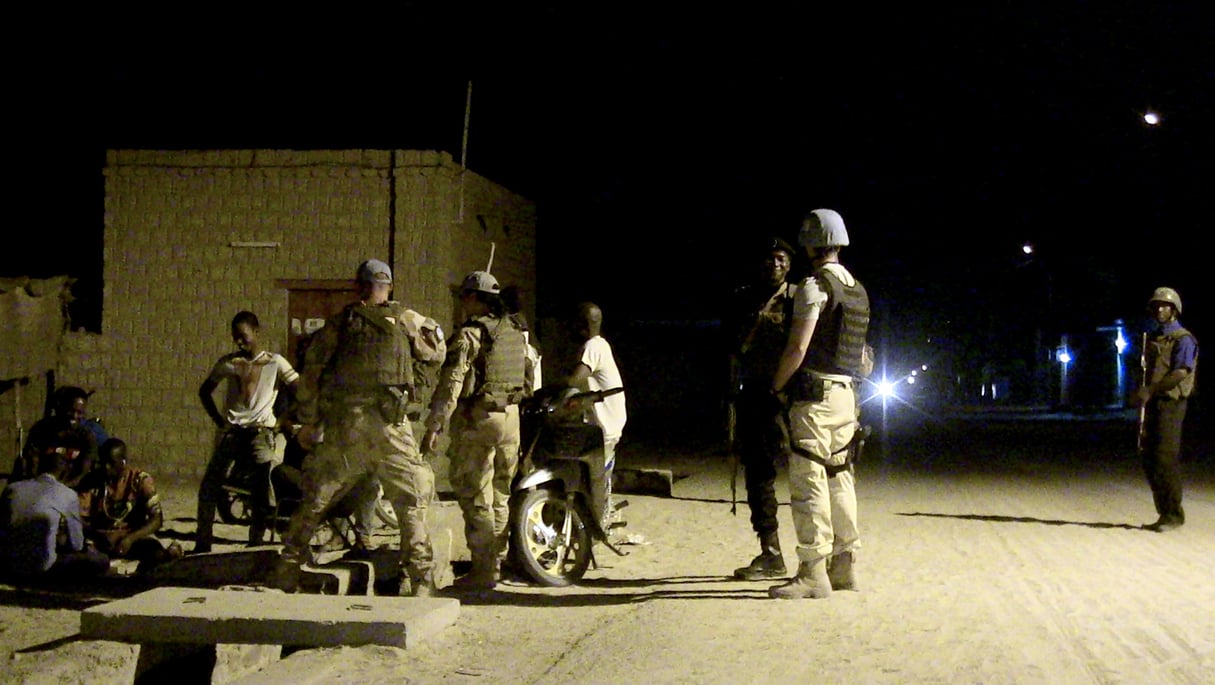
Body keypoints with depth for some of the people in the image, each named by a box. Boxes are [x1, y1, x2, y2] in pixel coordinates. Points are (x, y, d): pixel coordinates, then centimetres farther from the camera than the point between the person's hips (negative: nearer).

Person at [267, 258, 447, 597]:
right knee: (411, 502, 7)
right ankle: (419, 578, 0)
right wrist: (430, 326, 30)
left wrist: (308, 421, 12)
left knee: (314, 500, 14)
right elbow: (436, 351, 13)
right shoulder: (405, 319, 3)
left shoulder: (339, 322, 8)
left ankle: (286, 572, 17)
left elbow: (312, 371, 6)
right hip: (389, 426, -2)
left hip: (341, 425, 2)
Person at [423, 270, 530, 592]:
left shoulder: (470, 334, -12)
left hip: (476, 419, -7)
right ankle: (496, 562, 21)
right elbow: (528, 377, 18)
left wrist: (434, 426, -17)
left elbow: (452, 383, -18)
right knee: (500, 496, 15)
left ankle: (483, 572, -3)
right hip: (510, 416, 8)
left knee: (475, 496, -3)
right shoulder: (515, 332, 12)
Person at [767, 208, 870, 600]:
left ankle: (813, 574, -8)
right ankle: (843, 566, 17)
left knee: (808, 482, -7)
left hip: (814, 395, -9)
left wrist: (776, 387, -3)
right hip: (846, 393, 9)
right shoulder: (857, 290, 15)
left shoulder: (814, 286, -11)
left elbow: (797, 350, -16)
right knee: (840, 480, 13)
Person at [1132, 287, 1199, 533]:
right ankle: (1165, 514, 12)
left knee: (1165, 458, -12)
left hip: (1171, 403, -8)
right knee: (1149, 459, 5)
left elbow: (1181, 372, -15)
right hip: (1151, 404, 8)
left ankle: (1174, 515, -6)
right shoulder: (1153, 339, 20)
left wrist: (1150, 390, -18)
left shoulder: (1183, 339, -3)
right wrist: (1142, 395, 5)